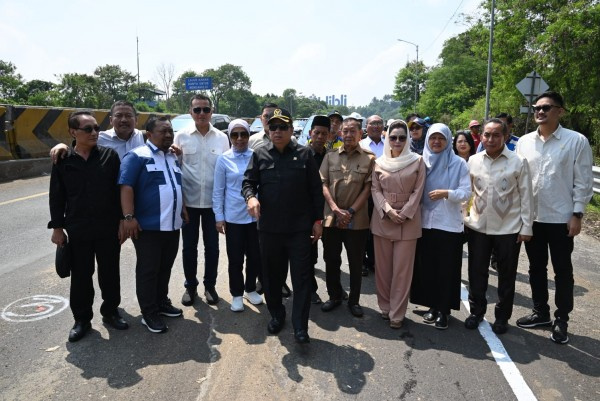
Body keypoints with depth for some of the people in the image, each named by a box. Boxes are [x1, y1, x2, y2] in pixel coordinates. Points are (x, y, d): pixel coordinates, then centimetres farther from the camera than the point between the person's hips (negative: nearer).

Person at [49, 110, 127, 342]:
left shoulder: (110, 155, -4)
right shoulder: (63, 160, -1)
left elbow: (120, 191, -2)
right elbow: (57, 196, 4)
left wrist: (123, 221, -4)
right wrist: (57, 227, 3)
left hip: (109, 228, 0)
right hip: (78, 230, 1)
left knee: (110, 273, 11)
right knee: (80, 276, 11)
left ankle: (110, 312, 30)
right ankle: (82, 319, 27)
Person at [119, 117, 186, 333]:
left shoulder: (173, 158, 16)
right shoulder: (137, 156, -9)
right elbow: (126, 186, -17)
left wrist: (182, 209, 19)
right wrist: (129, 217, -23)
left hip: (172, 225, 7)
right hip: (148, 226, -7)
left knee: (165, 268, 17)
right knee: (148, 270, 3)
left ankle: (162, 302, 32)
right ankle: (149, 313, 13)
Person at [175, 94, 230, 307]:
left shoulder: (222, 138, 1)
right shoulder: (181, 136, -1)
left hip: (213, 201, 1)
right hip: (189, 200, 0)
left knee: (212, 246, 10)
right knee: (189, 246, 11)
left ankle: (210, 285, 26)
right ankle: (190, 286, 27)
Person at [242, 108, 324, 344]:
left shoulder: (304, 154, 2)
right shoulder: (260, 155, 4)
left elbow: (316, 190, 4)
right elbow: (248, 181, 2)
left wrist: (318, 219, 1)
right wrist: (250, 196, -21)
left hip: (300, 227, -1)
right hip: (269, 227, 2)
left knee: (302, 277, 0)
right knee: (272, 275, 14)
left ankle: (300, 326, 9)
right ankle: (276, 315, 35)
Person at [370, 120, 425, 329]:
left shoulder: (417, 161, 1)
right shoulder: (379, 162, 5)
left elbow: (417, 191, -1)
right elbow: (375, 190, 3)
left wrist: (404, 214, -10)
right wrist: (388, 211, -11)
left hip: (408, 220, -2)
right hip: (383, 219, 2)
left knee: (402, 268, 0)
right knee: (383, 266, 8)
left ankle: (397, 313, 11)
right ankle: (385, 306, 24)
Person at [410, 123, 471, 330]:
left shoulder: (459, 163, -2)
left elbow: (466, 192, -7)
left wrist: (446, 193, -20)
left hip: (449, 224, -3)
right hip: (425, 222, 3)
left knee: (446, 269, 3)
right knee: (427, 267, 8)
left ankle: (443, 310, 15)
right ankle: (433, 306, 23)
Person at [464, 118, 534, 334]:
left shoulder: (518, 162, -7)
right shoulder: (473, 161, 1)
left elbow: (526, 197, -5)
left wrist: (526, 227, -6)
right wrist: (464, 217, 4)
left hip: (509, 228, -2)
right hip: (478, 226, 3)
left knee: (506, 276, 11)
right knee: (476, 272, 12)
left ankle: (502, 317, 28)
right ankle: (476, 311, 30)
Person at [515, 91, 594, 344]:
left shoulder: (577, 141, -6)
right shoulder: (524, 142, 4)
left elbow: (583, 181, -6)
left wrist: (577, 214, -10)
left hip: (561, 218, -4)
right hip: (531, 217, 4)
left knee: (562, 271, 8)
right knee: (536, 268, 15)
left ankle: (561, 320, 22)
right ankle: (540, 312, 31)